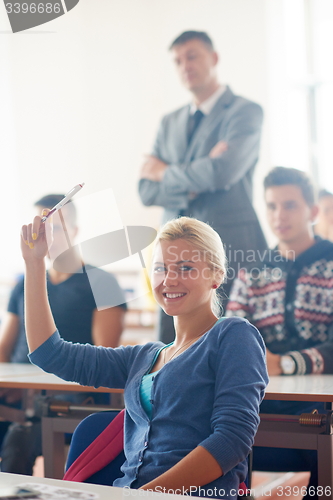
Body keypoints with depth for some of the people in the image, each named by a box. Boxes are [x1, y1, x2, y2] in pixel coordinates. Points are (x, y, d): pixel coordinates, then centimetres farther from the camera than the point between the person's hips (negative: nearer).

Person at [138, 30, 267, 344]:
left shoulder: (245, 112, 0)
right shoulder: (169, 123, 19)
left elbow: (223, 171, -17)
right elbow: (147, 191, 10)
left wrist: (167, 174, -1)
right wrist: (191, 186, -9)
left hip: (230, 248, -5)